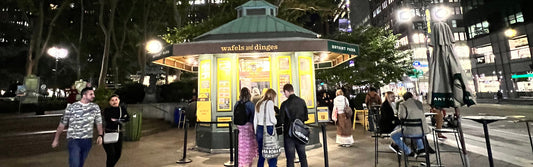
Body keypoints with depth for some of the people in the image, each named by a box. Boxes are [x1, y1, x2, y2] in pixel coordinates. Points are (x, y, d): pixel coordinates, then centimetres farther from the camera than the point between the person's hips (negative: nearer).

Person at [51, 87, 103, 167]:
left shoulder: (95, 107, 1)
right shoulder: (71, 107, -5)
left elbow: (98, 122, 7)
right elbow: (62, 124, 3)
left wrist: (100, 135, -1)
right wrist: (56, 139, 7)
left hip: (87, 140, 3)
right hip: (74, 140, -3)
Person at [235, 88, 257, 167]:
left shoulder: (237, 104, 3)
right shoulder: (250, 104, -12)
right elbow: (253, 117, -9)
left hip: (240, 127, 5)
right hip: (248, 126, -5)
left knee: (241, 145, 14)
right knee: (249, 145, 6)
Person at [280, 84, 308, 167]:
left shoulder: (285, 104, -15)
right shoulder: (302, 101, -2)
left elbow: (281, 120, -13)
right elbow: (306, 117, 4)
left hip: (289, 133, -4)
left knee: (290, 158, 7)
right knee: (303, 156, 18)